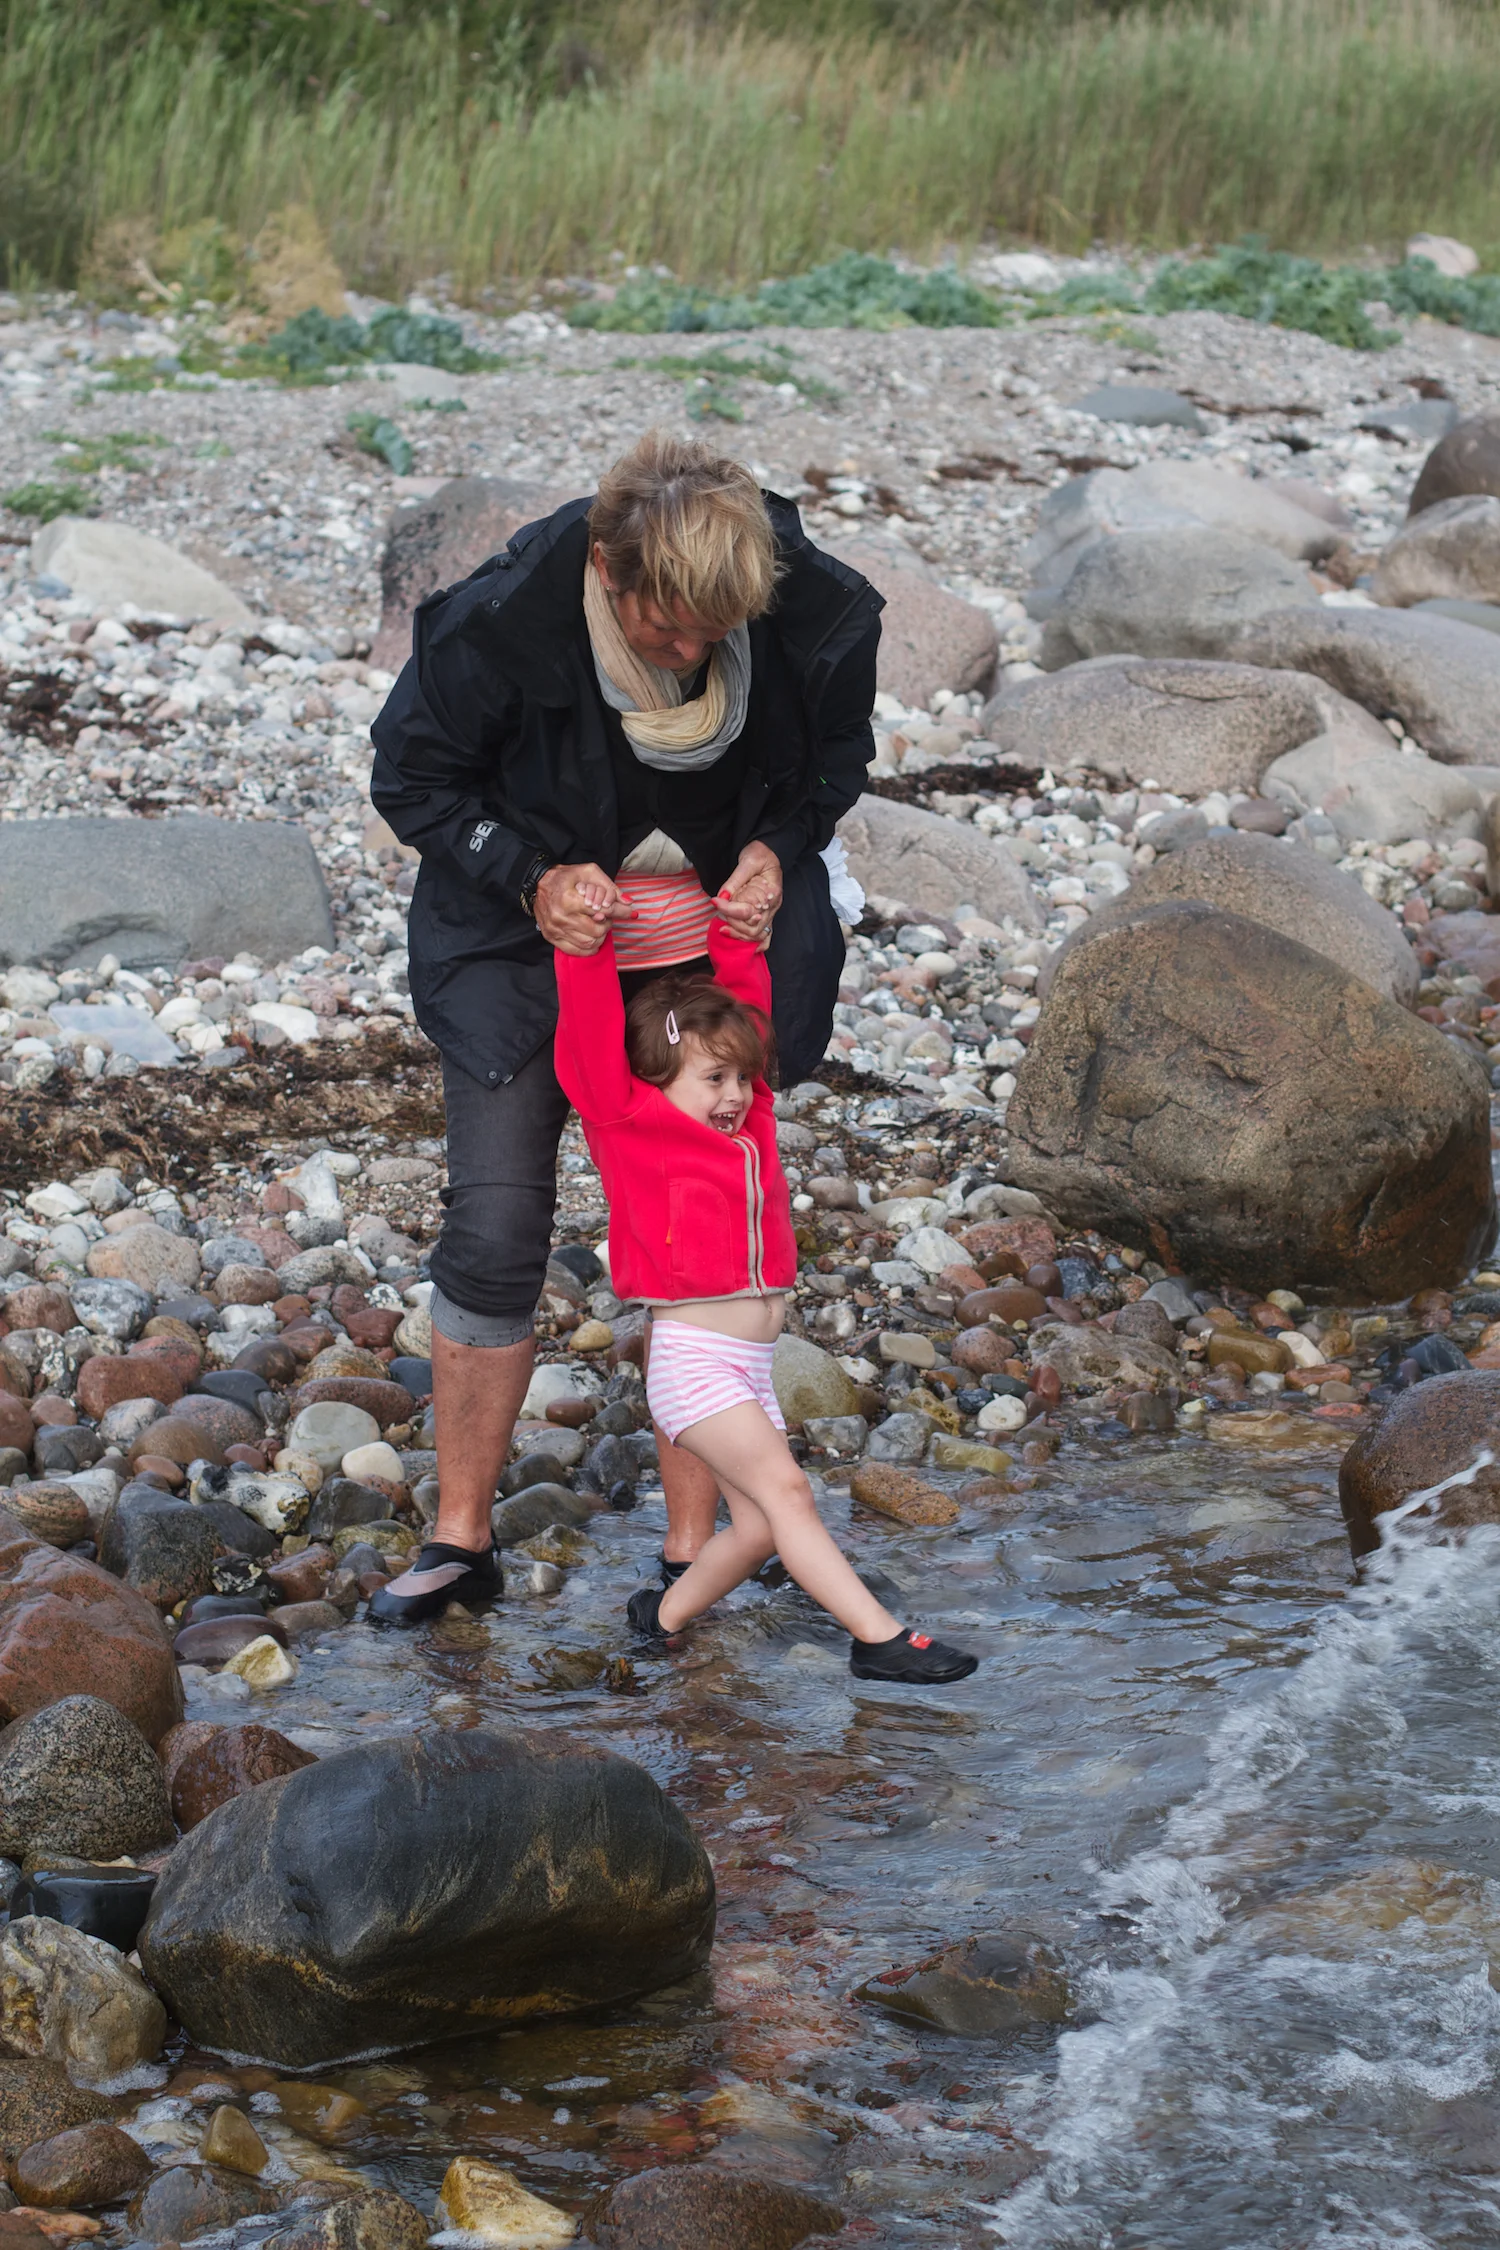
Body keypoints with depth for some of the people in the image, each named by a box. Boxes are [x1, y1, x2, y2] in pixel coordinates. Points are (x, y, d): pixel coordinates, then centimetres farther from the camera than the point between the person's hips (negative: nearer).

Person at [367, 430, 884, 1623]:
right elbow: (412, 776, -10)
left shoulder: (820, 615, -20)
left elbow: (836, 758, 2)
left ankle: (692, 1552, 12)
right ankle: (461, 1540, 9)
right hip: (530, 941, -1)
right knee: (494, 1231, -5)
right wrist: (532, 878, -22)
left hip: (718, 934, 1)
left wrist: (777, 851, -15)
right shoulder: (501, 620, -27)